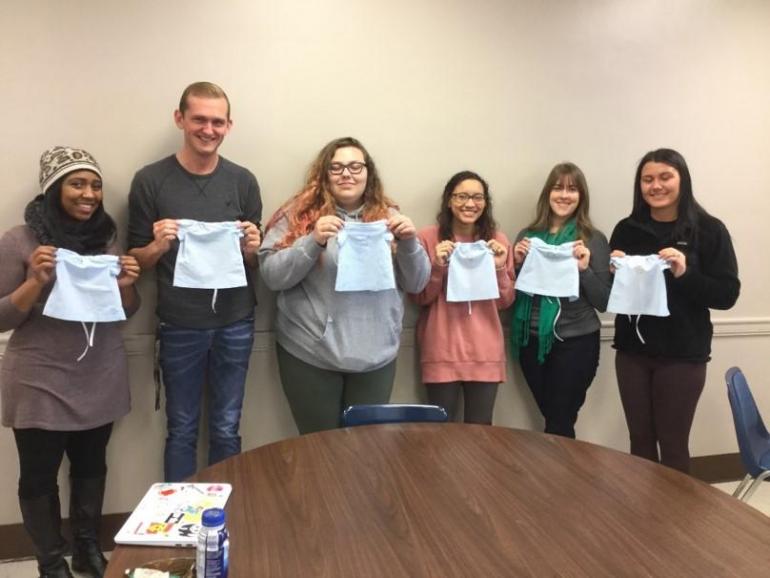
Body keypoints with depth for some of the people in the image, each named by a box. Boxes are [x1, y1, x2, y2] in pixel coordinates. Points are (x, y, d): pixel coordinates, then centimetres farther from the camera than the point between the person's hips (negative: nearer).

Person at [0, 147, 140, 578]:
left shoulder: (106, 236, 3)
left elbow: (127, 312, 8)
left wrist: (126, 286, -13)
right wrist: (36, 282, -24)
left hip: (101, 378, 4)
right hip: (41, 382, -3)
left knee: (92, 466, 17)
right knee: (39, 475, 9)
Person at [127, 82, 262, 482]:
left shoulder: (243, 181, 2)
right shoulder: (150, 180, -3)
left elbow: (254, 261, 8)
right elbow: (135, 260, 3)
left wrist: (251, 249, -14)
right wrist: (157, 246, -18)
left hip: (235, 323, 2)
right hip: (180, 326, -1)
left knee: (226, 429, 12)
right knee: (182, 430, 11)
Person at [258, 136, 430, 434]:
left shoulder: (388, 217, 6)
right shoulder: (299, 213, -1)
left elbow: (416, 283, 7)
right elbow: (271, 276, -7)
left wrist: (409, 242, -11)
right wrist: (314, 241, -21)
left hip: (376, 355, 2)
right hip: (310, 354, -2)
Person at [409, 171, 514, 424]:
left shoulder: (498, 241, 6)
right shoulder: (428, 238, -2)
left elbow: (506, 301, 9)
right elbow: (419, 298, 0)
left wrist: (499, 268, -7)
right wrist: (437, 267, -15)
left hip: (486, 353, 2)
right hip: (442, 352, -2)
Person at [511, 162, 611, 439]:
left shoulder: (593, 239, -3)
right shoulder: (528, 235, 5)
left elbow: (603, 302, -6)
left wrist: (584, 268, -19)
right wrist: (517, 263, -9)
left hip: (575, 343, -3)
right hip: (532, 340, 3)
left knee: (559, 424, 2)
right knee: (552, 418, 15)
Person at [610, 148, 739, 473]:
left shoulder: (709, 230, -4)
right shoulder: (626, 230, 4)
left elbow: (727, 295, -7)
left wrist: (685, 274, -22)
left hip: (683, 355, -3)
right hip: (632, 352, 3)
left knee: (673, 443, 8)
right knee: (640, 439, 12)